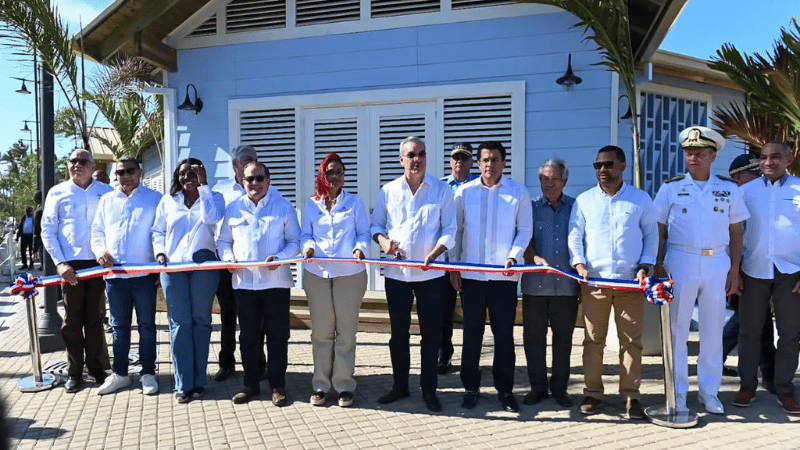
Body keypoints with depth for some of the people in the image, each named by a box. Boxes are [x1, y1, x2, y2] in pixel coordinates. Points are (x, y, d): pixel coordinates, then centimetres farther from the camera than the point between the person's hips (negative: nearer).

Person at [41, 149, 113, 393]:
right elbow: (47, 231, 3)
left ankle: (95, 365, 21)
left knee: (95, 318, 9)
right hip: (71, 263, -1)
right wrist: (60, 262, -7)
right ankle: (74, 372, 13)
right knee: (73, 319, 3)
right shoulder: (58, 192, 5)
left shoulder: (106, 192, 7)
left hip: (99, 262, 1)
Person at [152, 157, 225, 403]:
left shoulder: (213, 197, 8)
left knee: (201, 321, 3)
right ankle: (183, 384, 3)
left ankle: (198, 381, 11)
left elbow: (211, 218, -13)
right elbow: (158, 231, 19)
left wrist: (203, 185, -9)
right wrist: (159, 252, 0)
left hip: (203, 265, -2)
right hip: (173, 265, 2)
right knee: (179, 324, -1)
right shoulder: (168, 201, 16)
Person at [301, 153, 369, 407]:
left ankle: (344, 385, 12)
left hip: (349, 273, -1)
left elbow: (364, 232, 2)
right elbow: (305, 234, 9)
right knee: (321, 331, 5)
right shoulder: (311, 204, 11)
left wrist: (360, 248, -18)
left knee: (346, 331, 2)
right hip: (317, 273, 1)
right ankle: (321, 384, 15)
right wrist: (308, 245, -13)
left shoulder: (354, 202, 7)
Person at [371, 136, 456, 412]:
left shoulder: (441, 190, 0)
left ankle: (429, 389, 18)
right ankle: (399, 386, 26)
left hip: (430, 274, -1)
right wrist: (384, 242, -12)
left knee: (431, 333, 4)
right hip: (396, 273, 2)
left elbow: (449, 231, -2)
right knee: (398, 332, 11)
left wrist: (432, 255, -19)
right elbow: (376, 226, 10)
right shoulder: (388, 191, 5)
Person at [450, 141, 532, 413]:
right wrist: (453, 267, 3)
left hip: (504, 275, 0)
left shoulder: (518, 192, 3)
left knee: (504, 333, 5)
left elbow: (525, 229, 3)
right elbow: (455, 230, 8)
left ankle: (505, 389, 19)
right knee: (472, 332, 6)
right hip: (471, 274, 1)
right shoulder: (464, 192, 5)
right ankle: (470, 388, 18)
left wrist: (513, 256, -13)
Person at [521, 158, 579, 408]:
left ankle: (560, 388, 21)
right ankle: (537, 387, 18)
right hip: (535, 284, 0)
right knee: (533, 336, 5)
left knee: (563, 337, 7)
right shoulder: (531, 207, 6)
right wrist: (535, 258, -21)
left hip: (566, 284, 1)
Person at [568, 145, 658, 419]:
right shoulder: (584, 200, 8)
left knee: (632, 340, 2)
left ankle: (631, 395, 12)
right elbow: (574, 236, 9)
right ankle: (593, 392, 15)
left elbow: (651, 234, 11)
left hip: (631, 280, 0)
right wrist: (578, 263, -7)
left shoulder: (641, 199, 7)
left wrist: (645, 266, -1)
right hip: (594, 280, 1)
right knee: (593, 339, 4)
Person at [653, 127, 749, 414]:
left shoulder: (729, 189, 6)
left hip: (718, 264, 2)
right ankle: (677, 393, 15)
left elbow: (736, 232, 8)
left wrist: (734, 269, 2)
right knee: (677, 329, 4)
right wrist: (658, 266, -5)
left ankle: (709, 391, 21)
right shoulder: (671, 188, 2)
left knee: (713, 330, 8)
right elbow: (659, 230, 3)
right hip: (680, 263, -1)